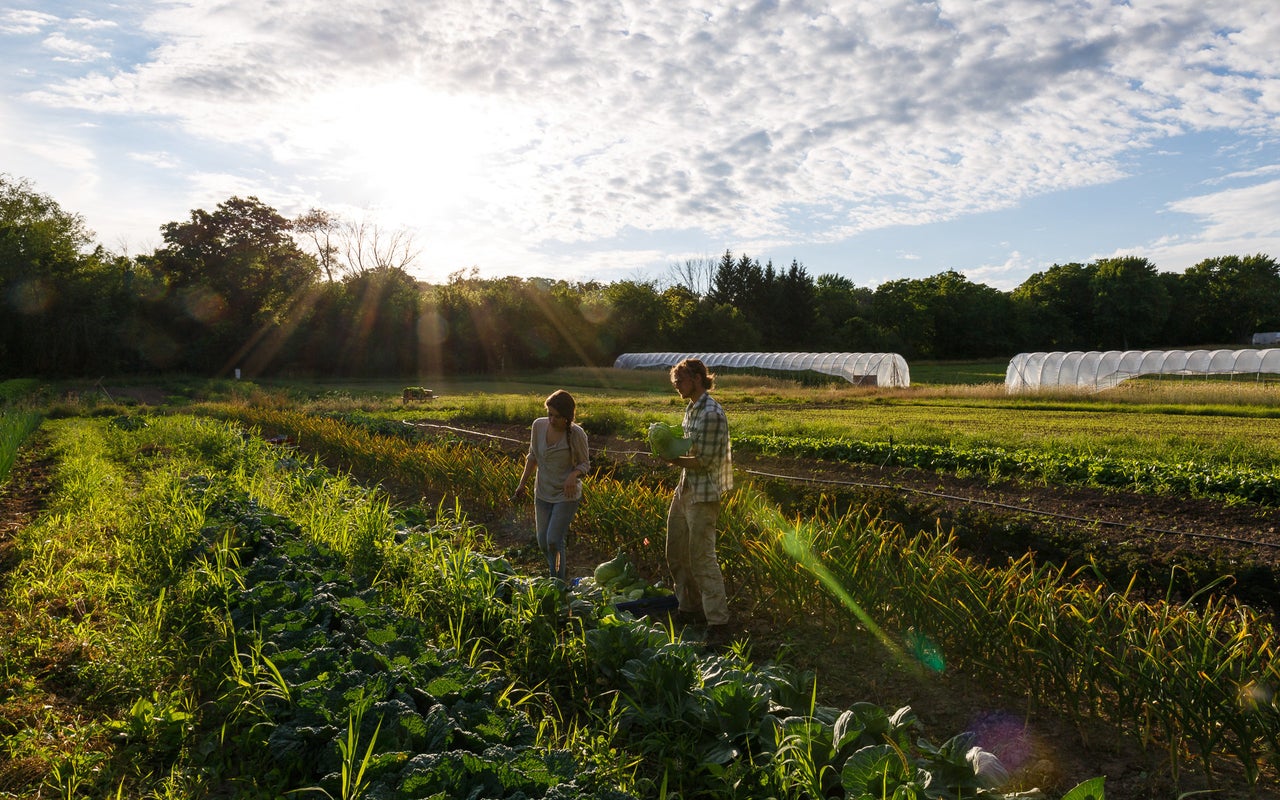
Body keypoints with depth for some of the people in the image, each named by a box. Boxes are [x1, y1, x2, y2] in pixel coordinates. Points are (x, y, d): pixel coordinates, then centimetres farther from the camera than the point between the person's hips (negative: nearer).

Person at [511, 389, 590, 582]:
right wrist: (522, 483, 9)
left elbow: (585, 464, -6)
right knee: (543, 542, 11)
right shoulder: (539, 425, -7)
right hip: (543, 493, 5)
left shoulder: (577, 434, -18)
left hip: (566, 495, -5)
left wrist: (574, 474, -27)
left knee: (553, 541, -12)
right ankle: (561, 573, 38)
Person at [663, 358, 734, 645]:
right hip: (685, 489, 10)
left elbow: (704, 460, -20)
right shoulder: (691, 408, 11)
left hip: (703, 494, -10)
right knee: (676, 552, 16)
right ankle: (690, 608, 31)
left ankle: (718, 624, -3)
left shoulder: (711, 414, -19)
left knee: (702, 557, -9)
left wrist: (674, 459, -13)